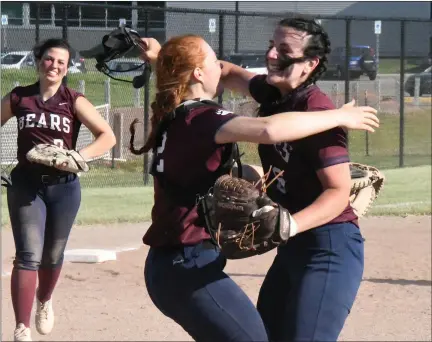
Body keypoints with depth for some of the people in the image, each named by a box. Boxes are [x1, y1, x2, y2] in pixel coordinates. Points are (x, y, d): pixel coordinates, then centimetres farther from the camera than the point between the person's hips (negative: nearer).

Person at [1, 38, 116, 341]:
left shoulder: (74, 101, -5)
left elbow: (108, 137, -10)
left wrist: (78, 157, -25)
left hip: (64, 187, 1)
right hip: (26, 185, -1)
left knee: (53, 255, 15)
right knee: (28, 255, -11)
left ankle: (45, 301, 46)